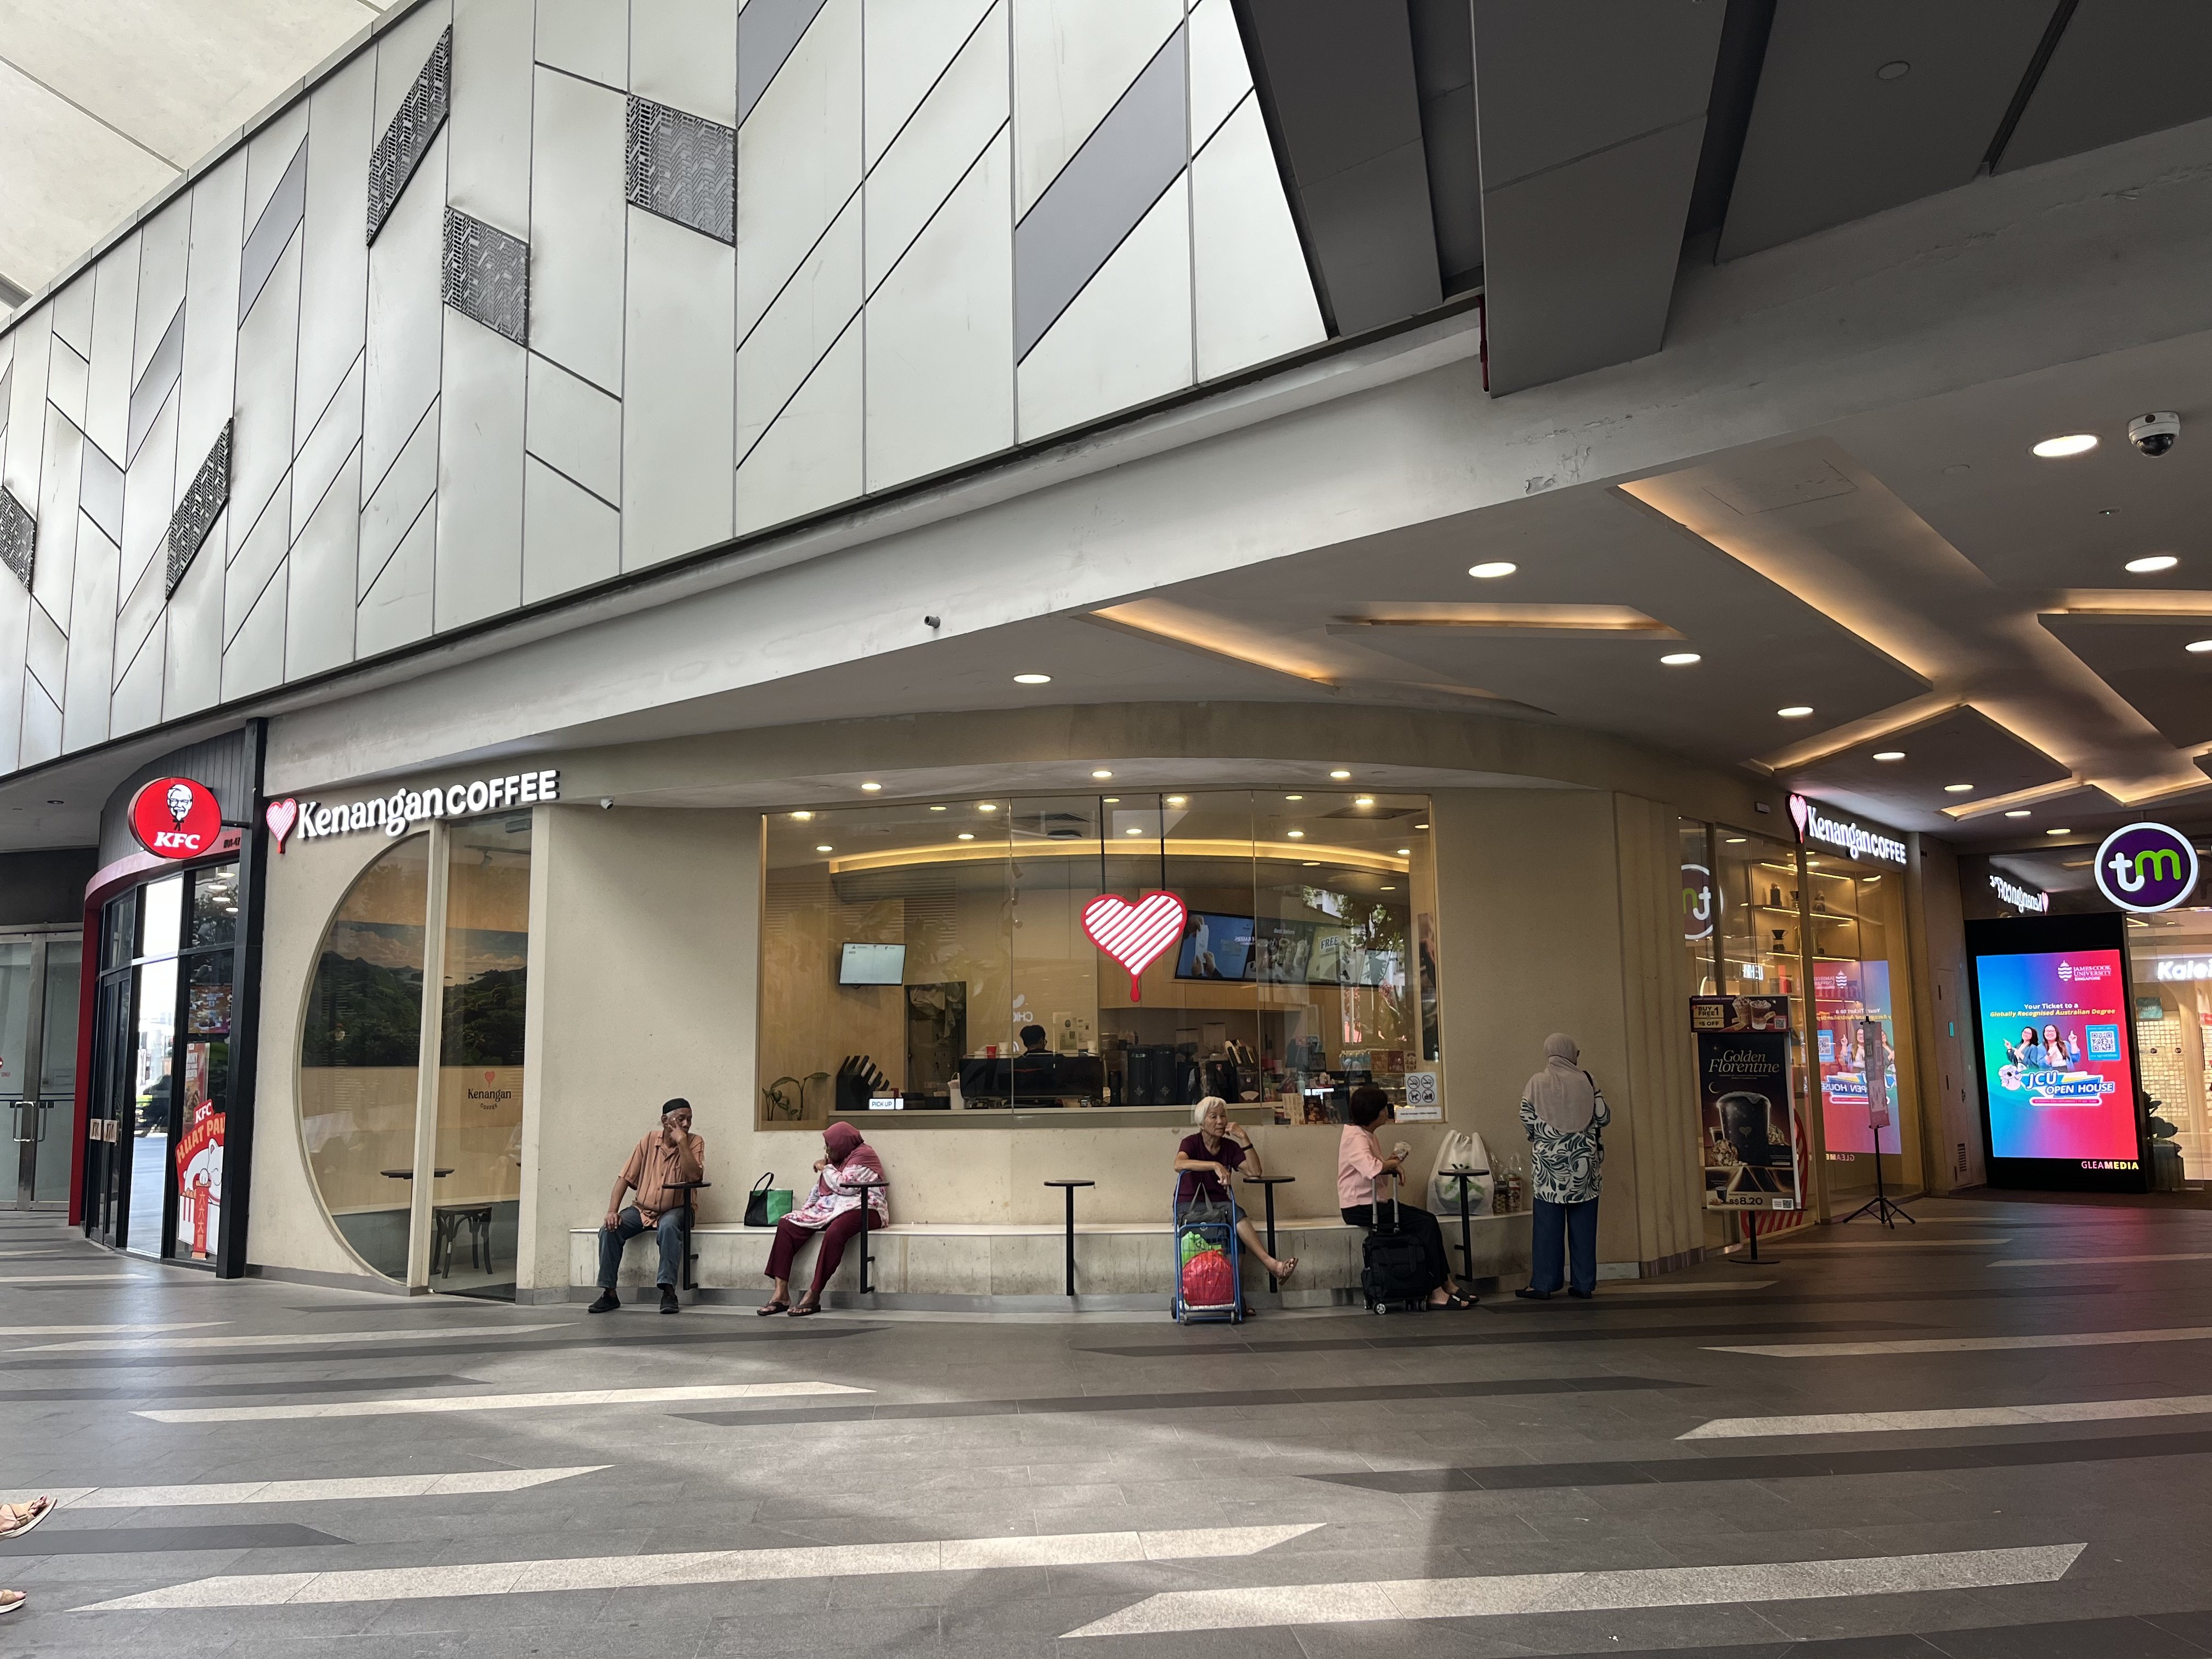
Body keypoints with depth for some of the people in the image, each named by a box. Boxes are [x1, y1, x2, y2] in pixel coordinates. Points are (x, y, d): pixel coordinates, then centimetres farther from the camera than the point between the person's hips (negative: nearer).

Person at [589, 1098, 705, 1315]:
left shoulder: (694, 1143, -6)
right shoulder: (650, 1140, 0)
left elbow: (694, 1176, -23)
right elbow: (625, 1177, 0)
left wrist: (681, 1142, -23)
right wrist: (612, 1211, -12)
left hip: (675, 1210, -3)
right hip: (642, 1209, 3)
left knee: (669, 1226, -36)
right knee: (609, 1229, -20)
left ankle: (668, 1291, -33)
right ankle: (609, 1293, -11)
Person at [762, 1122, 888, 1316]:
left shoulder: (863, 1155, -7)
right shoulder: (835, 1158, 19)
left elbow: (846, 1186, -19)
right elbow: (819, 1190, 24)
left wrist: (826, 1169, -5)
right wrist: (803, 1212, 11)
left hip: (859, 1208, -9)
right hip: (830, 1209, 9)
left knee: (834, 1233, -40)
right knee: (787, 1225, -10)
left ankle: (814, 1296, -35)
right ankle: (781, 1294, -20)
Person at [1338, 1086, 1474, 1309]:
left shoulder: (1365, 1134, 15)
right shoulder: (1355, 1137, -18)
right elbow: (1371, 1168, -35)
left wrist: (1391, 1161, -2)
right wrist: (1393, 1164, -16)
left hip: (1371, 1203, 10)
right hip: (1360, 1208, -10)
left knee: (1428, 1220, 2)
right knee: (1424, 1224, -16)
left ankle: (1447, 1283, 4)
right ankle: (1436, 1292, -12)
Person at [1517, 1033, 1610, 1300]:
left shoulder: (1537, 1083, -6)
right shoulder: (1587, 1081, -3)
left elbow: (1526, 1120, -4)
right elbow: (1603, 1117, -1)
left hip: (1549, 1161, -1)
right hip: (1584, 1160, 1)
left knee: (1548, 1225, 3)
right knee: (1583, 1224, 8)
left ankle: (1543, 1284, 4)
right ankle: (1584, 1284, 11)